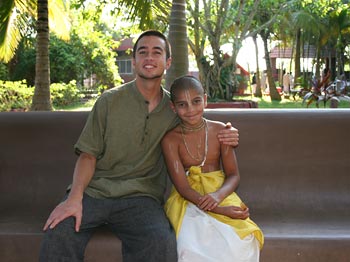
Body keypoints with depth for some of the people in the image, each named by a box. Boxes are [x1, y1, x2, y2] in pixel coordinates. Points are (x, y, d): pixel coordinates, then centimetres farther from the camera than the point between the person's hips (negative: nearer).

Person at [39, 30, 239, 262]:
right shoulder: (109, 101, 4)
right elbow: (88, 155, 2)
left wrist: (225, 136, 3)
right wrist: (75, 198, -16)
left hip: (139, 198, 1)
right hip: (94, 191, -1)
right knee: (58, 235, -31)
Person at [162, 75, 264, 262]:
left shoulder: (219, 130, 1)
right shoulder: (170, 139, -7)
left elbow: (233, 174, 4)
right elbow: (183, 187, -12)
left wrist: (218, 195, -20)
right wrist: (220, 210, -25)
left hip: (219, 193, 2)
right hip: (188, 198, -2)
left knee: (242, 242, -27)